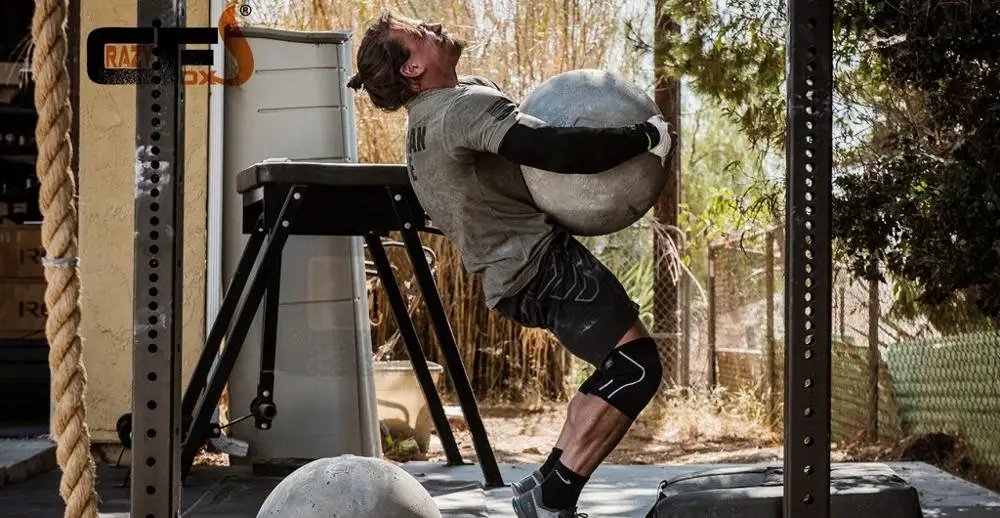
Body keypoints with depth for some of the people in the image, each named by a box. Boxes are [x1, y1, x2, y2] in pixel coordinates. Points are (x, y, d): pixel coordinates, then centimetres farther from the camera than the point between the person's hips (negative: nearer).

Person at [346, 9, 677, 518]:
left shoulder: (427, 120, 14)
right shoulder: (466, 107, -19)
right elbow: (556, 151, -31)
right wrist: (649, 137, -19)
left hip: (515, 273, 10)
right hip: (542, 264, -10)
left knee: (619, 365, 20)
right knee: (636, 364, -16)